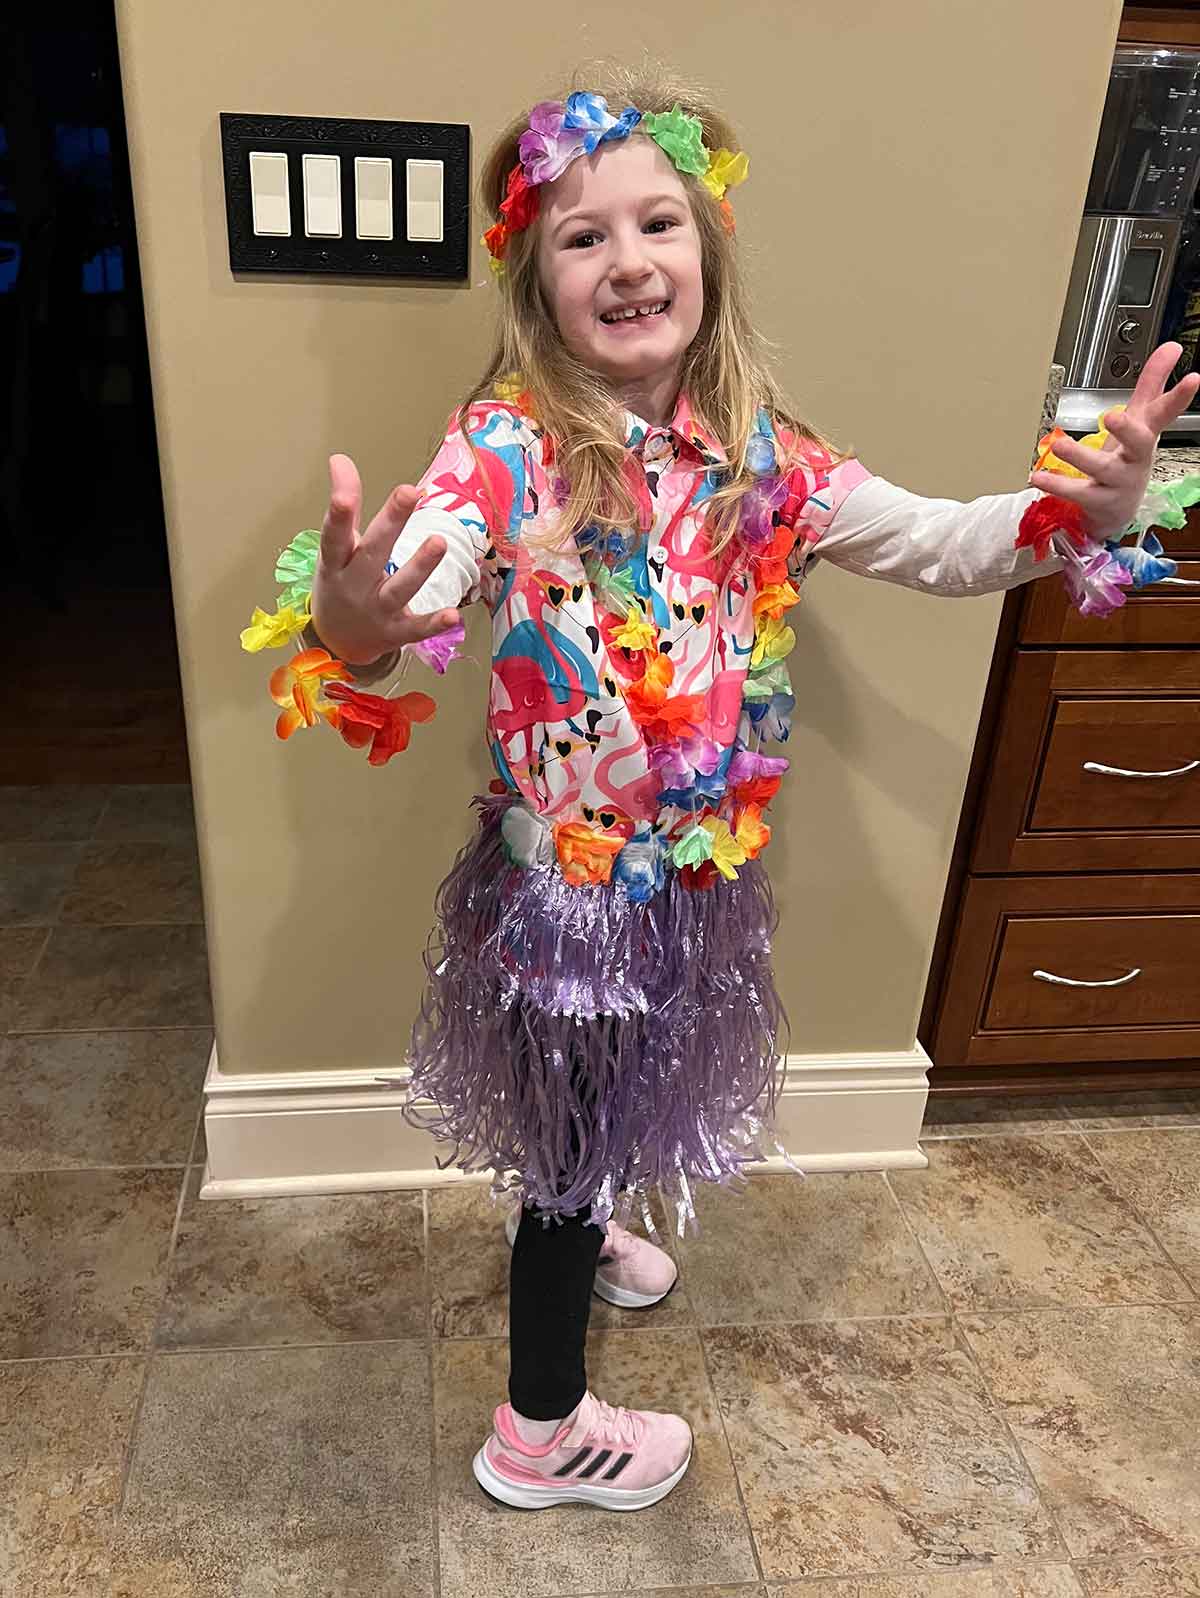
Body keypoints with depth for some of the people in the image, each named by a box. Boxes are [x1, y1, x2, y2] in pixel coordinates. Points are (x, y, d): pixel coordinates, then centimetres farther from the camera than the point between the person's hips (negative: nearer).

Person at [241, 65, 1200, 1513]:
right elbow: (409, 591, -36)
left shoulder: (758, 456, -5)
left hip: (701, 871, 5)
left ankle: (574, 1229, 63)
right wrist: (353, 631, -59)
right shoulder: (505, 450, -20)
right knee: (575, 1120, 13)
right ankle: (540, 1435, 40)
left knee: (610, 1108, 28)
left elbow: (947, 546, -4)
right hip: (563, 878, -5)